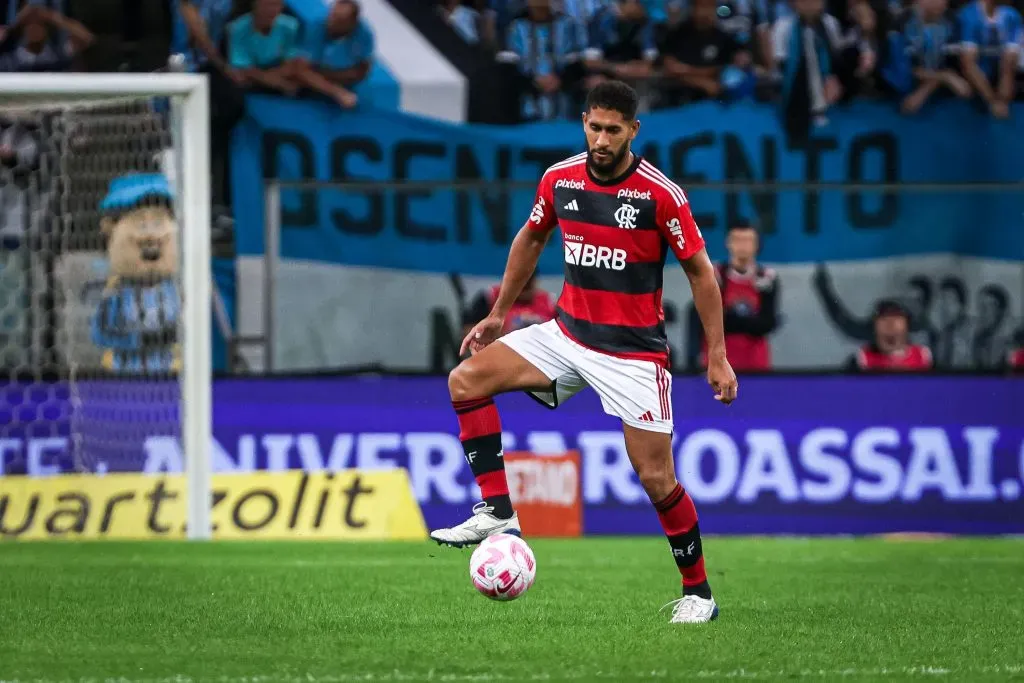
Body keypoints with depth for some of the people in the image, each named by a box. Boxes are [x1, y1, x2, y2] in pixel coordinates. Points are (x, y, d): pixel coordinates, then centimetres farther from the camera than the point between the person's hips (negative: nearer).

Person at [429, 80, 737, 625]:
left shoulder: (660, 194, -15)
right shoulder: (560, 179, -2)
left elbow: (700, 271, -7)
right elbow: (531, 239, 17)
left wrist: (717, 356, -8)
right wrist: (499, 313, 18)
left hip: (633, 350, -5)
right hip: (567, 332, 5)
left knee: (656, 478, -6)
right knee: (466, 380, -11)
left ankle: (697, 593, 11)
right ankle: (496, 513, -10)